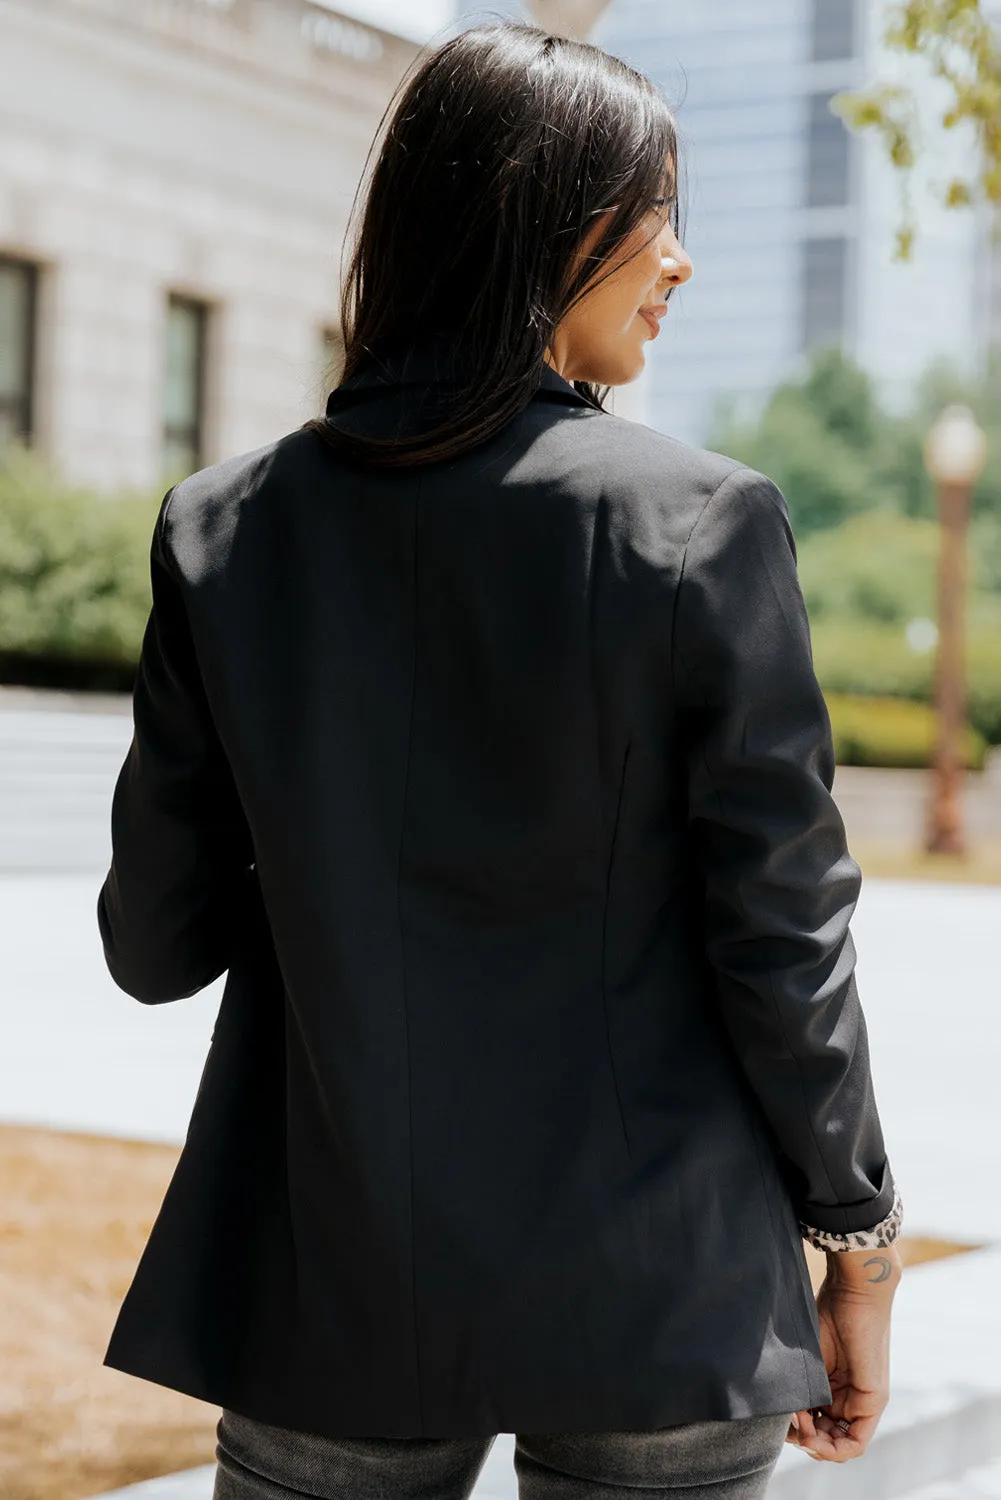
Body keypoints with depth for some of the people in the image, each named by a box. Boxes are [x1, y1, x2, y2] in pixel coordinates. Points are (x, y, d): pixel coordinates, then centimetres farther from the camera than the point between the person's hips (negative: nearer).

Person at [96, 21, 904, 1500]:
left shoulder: (226, 528, -4)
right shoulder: (702, 520, -12)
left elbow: (156, 944, 1)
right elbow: (783, 934, -9)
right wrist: (862, 1248, 4)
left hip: (334, 1312, 2)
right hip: (660, 1308, -2)